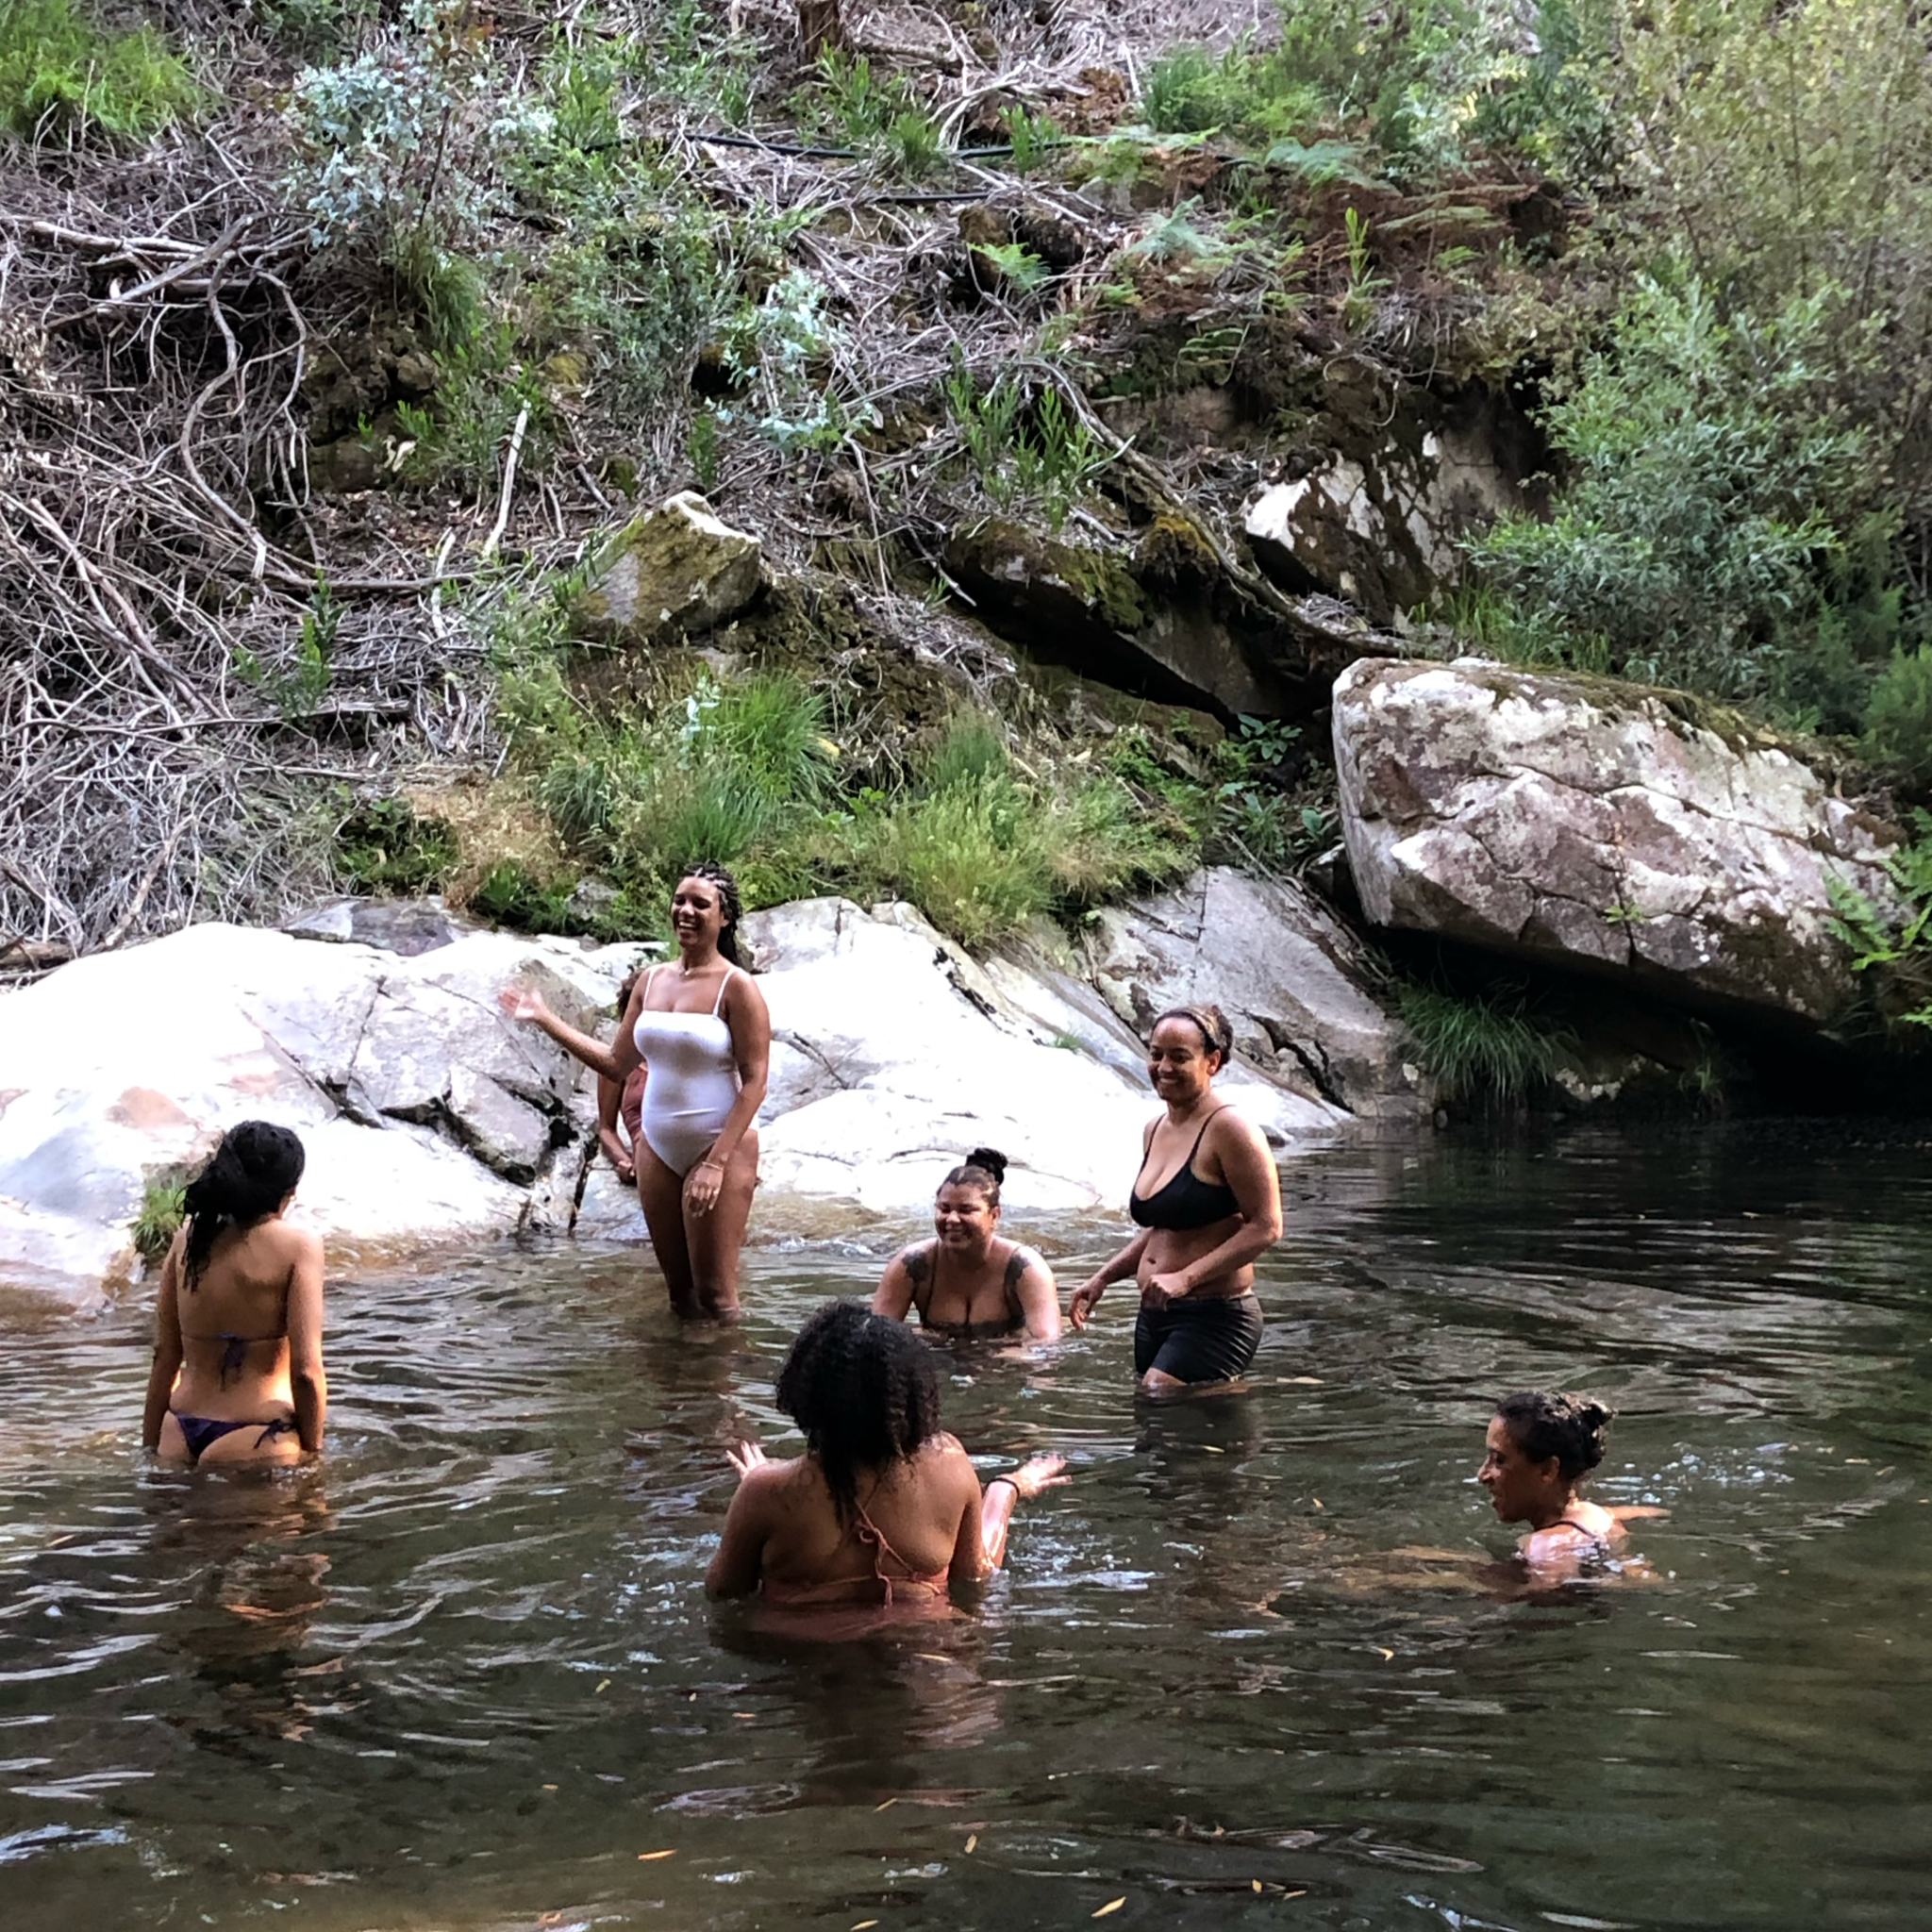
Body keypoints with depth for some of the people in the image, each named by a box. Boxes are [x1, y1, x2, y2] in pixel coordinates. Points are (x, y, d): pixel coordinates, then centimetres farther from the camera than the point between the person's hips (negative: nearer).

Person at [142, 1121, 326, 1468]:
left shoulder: (189, 1239, 6)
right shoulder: (297, 1247, -9)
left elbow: (165, 1355, 11)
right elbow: (306, 1370, -11)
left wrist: (151, 1446, 20)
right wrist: (312, 1453, 1)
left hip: (181, 1437, 5)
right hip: (256, 1440, -5)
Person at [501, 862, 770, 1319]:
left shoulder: (736, 987, -10)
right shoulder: (652, 981, 9)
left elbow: (754, 1080, -14)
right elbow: (617, 1064, 13)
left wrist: (716, 1162, -20)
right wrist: (545, 1019, 10)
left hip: (721, 1148, -6)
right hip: (657, 1148, 6)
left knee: (714, 1294, -4)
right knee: (679, 1290, 10)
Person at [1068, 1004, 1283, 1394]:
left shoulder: (1229, 1130, -12)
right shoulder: (1155, 1131, 13)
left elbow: (1265, 1228, -17)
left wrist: (1186, 1278, -22)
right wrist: (1103, 1277, 15)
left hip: (1214, 1318, -9)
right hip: (1154, 1317, 9)